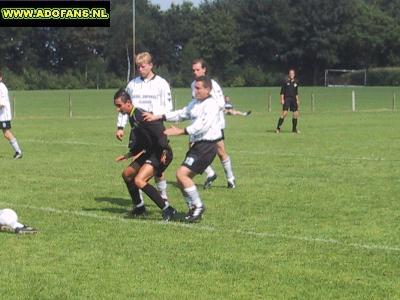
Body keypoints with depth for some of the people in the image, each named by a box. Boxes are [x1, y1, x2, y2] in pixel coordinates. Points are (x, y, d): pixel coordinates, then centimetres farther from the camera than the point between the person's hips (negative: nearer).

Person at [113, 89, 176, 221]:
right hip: (149, 152, 11)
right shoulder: (132, 117, 12)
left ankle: (167, 210, -20)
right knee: (127, 174, 19)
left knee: (139, 180, -24)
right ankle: (139, 208, 32)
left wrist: (164, 151, -35)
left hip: (160, 154, -11)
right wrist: (128, 155, 27)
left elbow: (160, 131, -28)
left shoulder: (140, 115, -20)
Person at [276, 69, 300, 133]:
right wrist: (282, 99, -9)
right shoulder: (286, 82, -3)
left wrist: (297, 100, 16)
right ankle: (278, 128, -12)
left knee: (296, 113, 3)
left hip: (294, 99, 5)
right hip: (287, 98, -5)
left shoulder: (296, 82, 12)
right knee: (284, 113, -16)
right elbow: (282, 91, -2)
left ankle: (294, 128, 17)